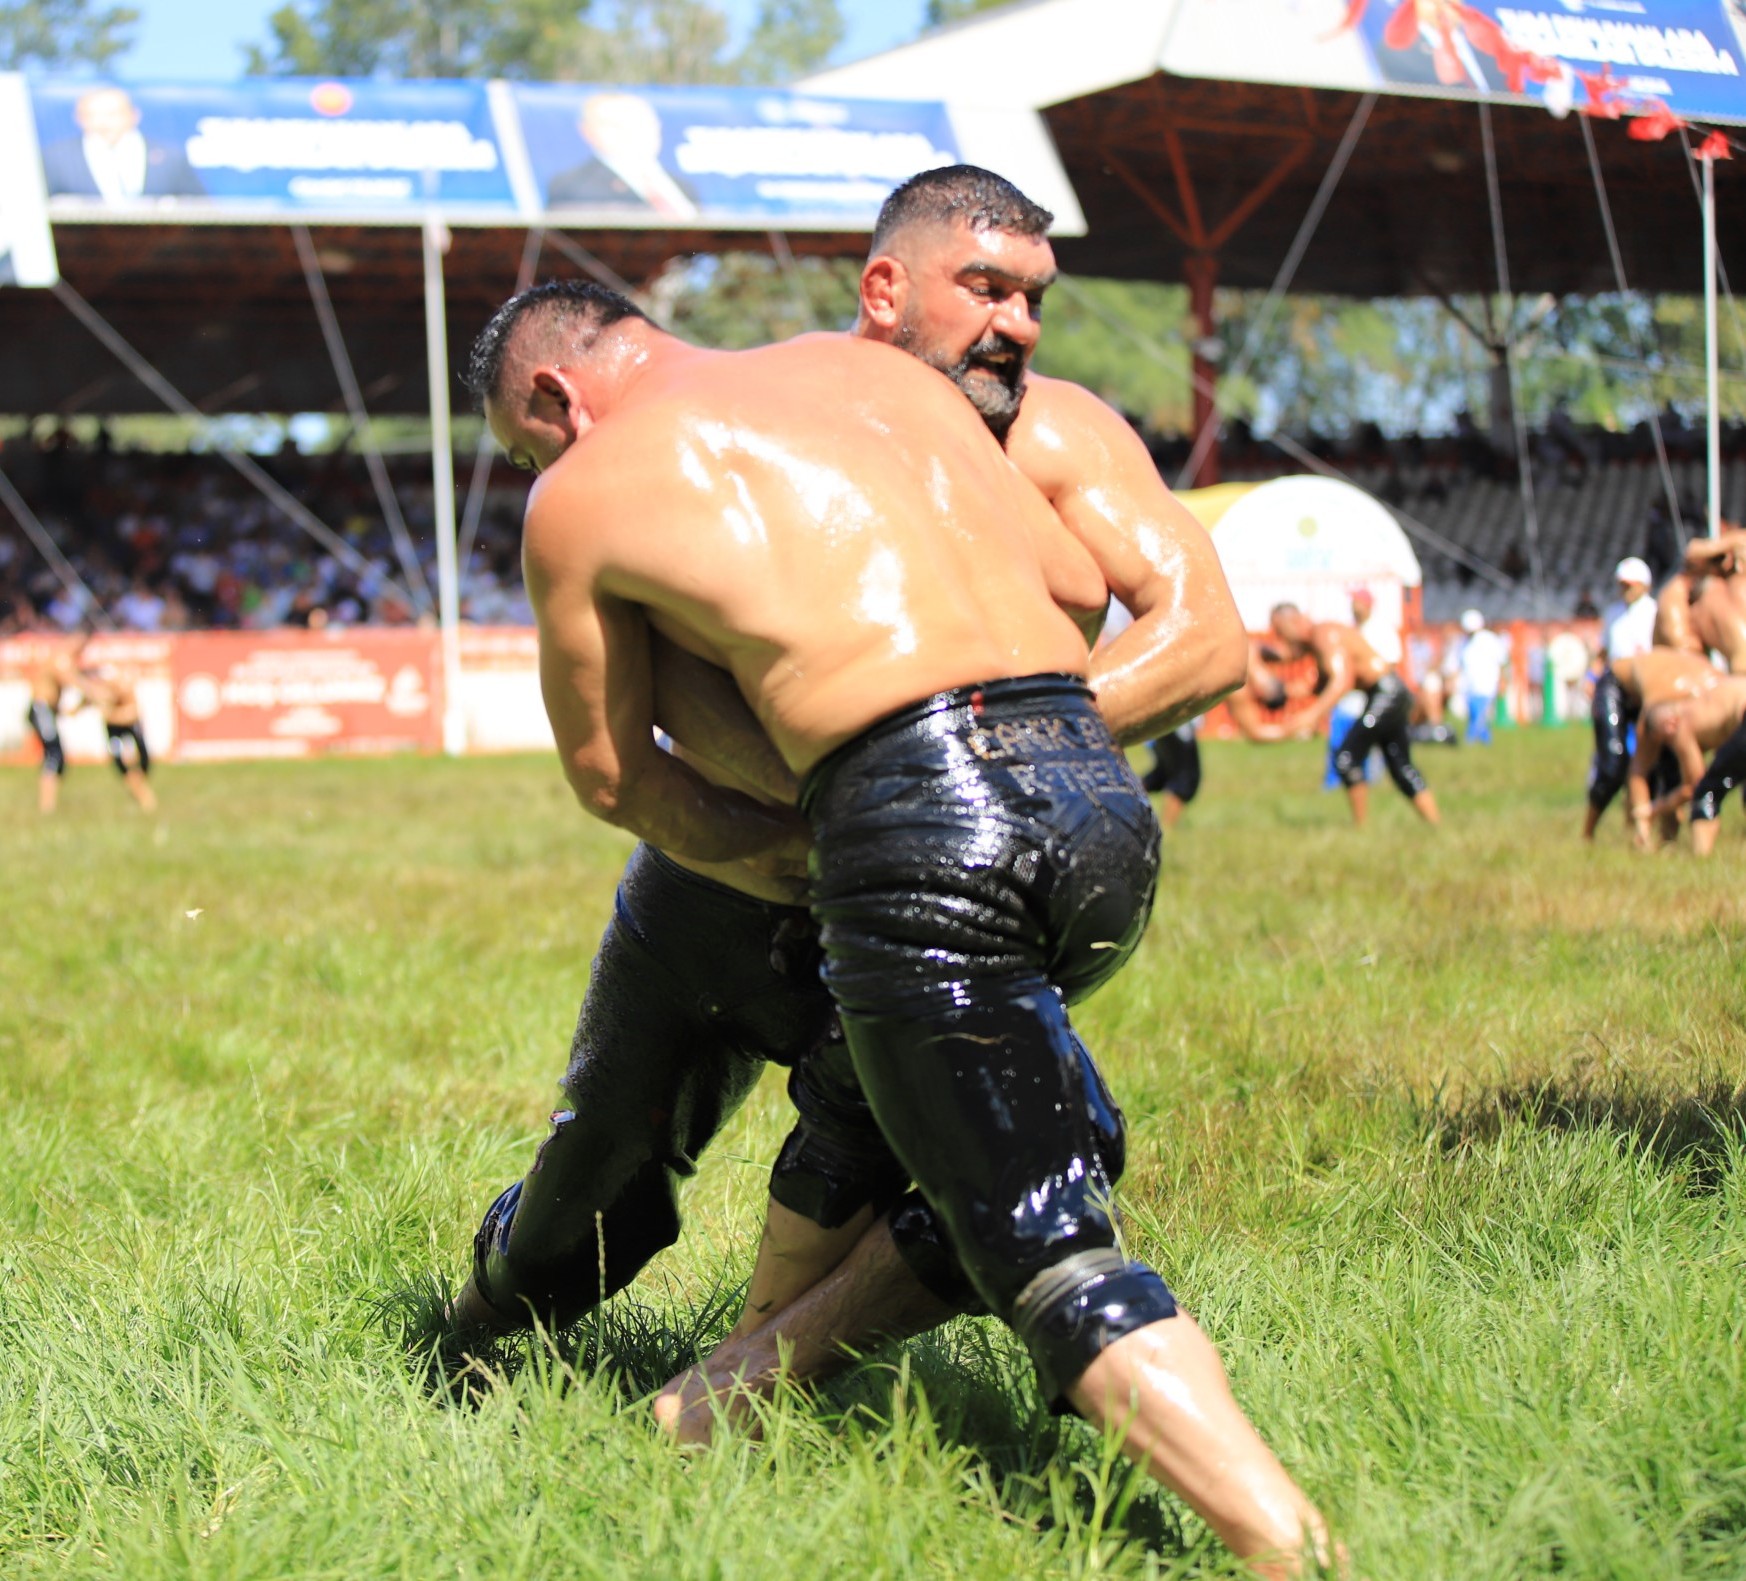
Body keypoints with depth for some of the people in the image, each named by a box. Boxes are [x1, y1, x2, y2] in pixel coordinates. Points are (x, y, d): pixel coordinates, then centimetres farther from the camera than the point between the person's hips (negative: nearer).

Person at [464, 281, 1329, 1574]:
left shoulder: (580, 496, 13)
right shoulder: (878, 366, 25)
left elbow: (610, 777, 21)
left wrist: (792, 853, 29)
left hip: (922, 823, -6)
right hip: (1102, 792, 7)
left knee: (1054, 1262, -3)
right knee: (861, 1084, 30)